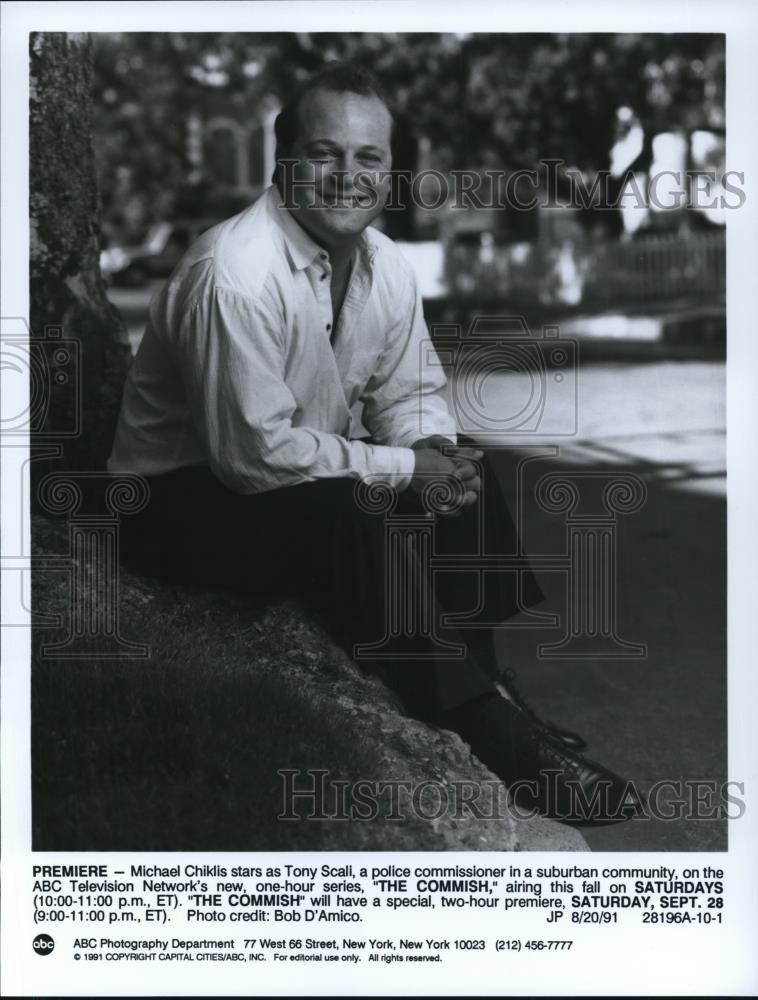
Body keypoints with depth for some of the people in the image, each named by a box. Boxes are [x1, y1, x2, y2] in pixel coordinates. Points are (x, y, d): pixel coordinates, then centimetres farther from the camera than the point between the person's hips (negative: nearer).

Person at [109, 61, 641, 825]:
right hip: (183, 498, -8)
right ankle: (496, 738, -21)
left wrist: (436, 453, -15)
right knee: (350, 520, -32)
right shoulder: (236, 275, -28)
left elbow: (411, 394, 9)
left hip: (306, 468, 9)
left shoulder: (385, 266, -2)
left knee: (466, 473, -4)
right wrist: (401, 467, -22)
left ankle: (488, 694, -2)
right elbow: (256, 452, -29)